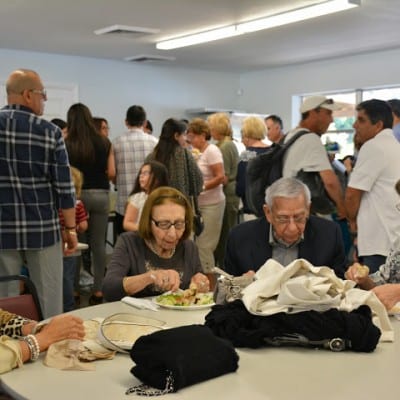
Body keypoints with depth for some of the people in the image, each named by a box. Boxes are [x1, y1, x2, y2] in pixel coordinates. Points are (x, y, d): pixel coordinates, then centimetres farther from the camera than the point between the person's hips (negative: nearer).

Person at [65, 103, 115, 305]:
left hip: (78, 195, -2)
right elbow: (111, 173, 2)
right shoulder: (104, 143, 2)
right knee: (99, 243, 7)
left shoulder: (67, 145, -6)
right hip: (101, 195, 2)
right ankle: (98, 290, 12)